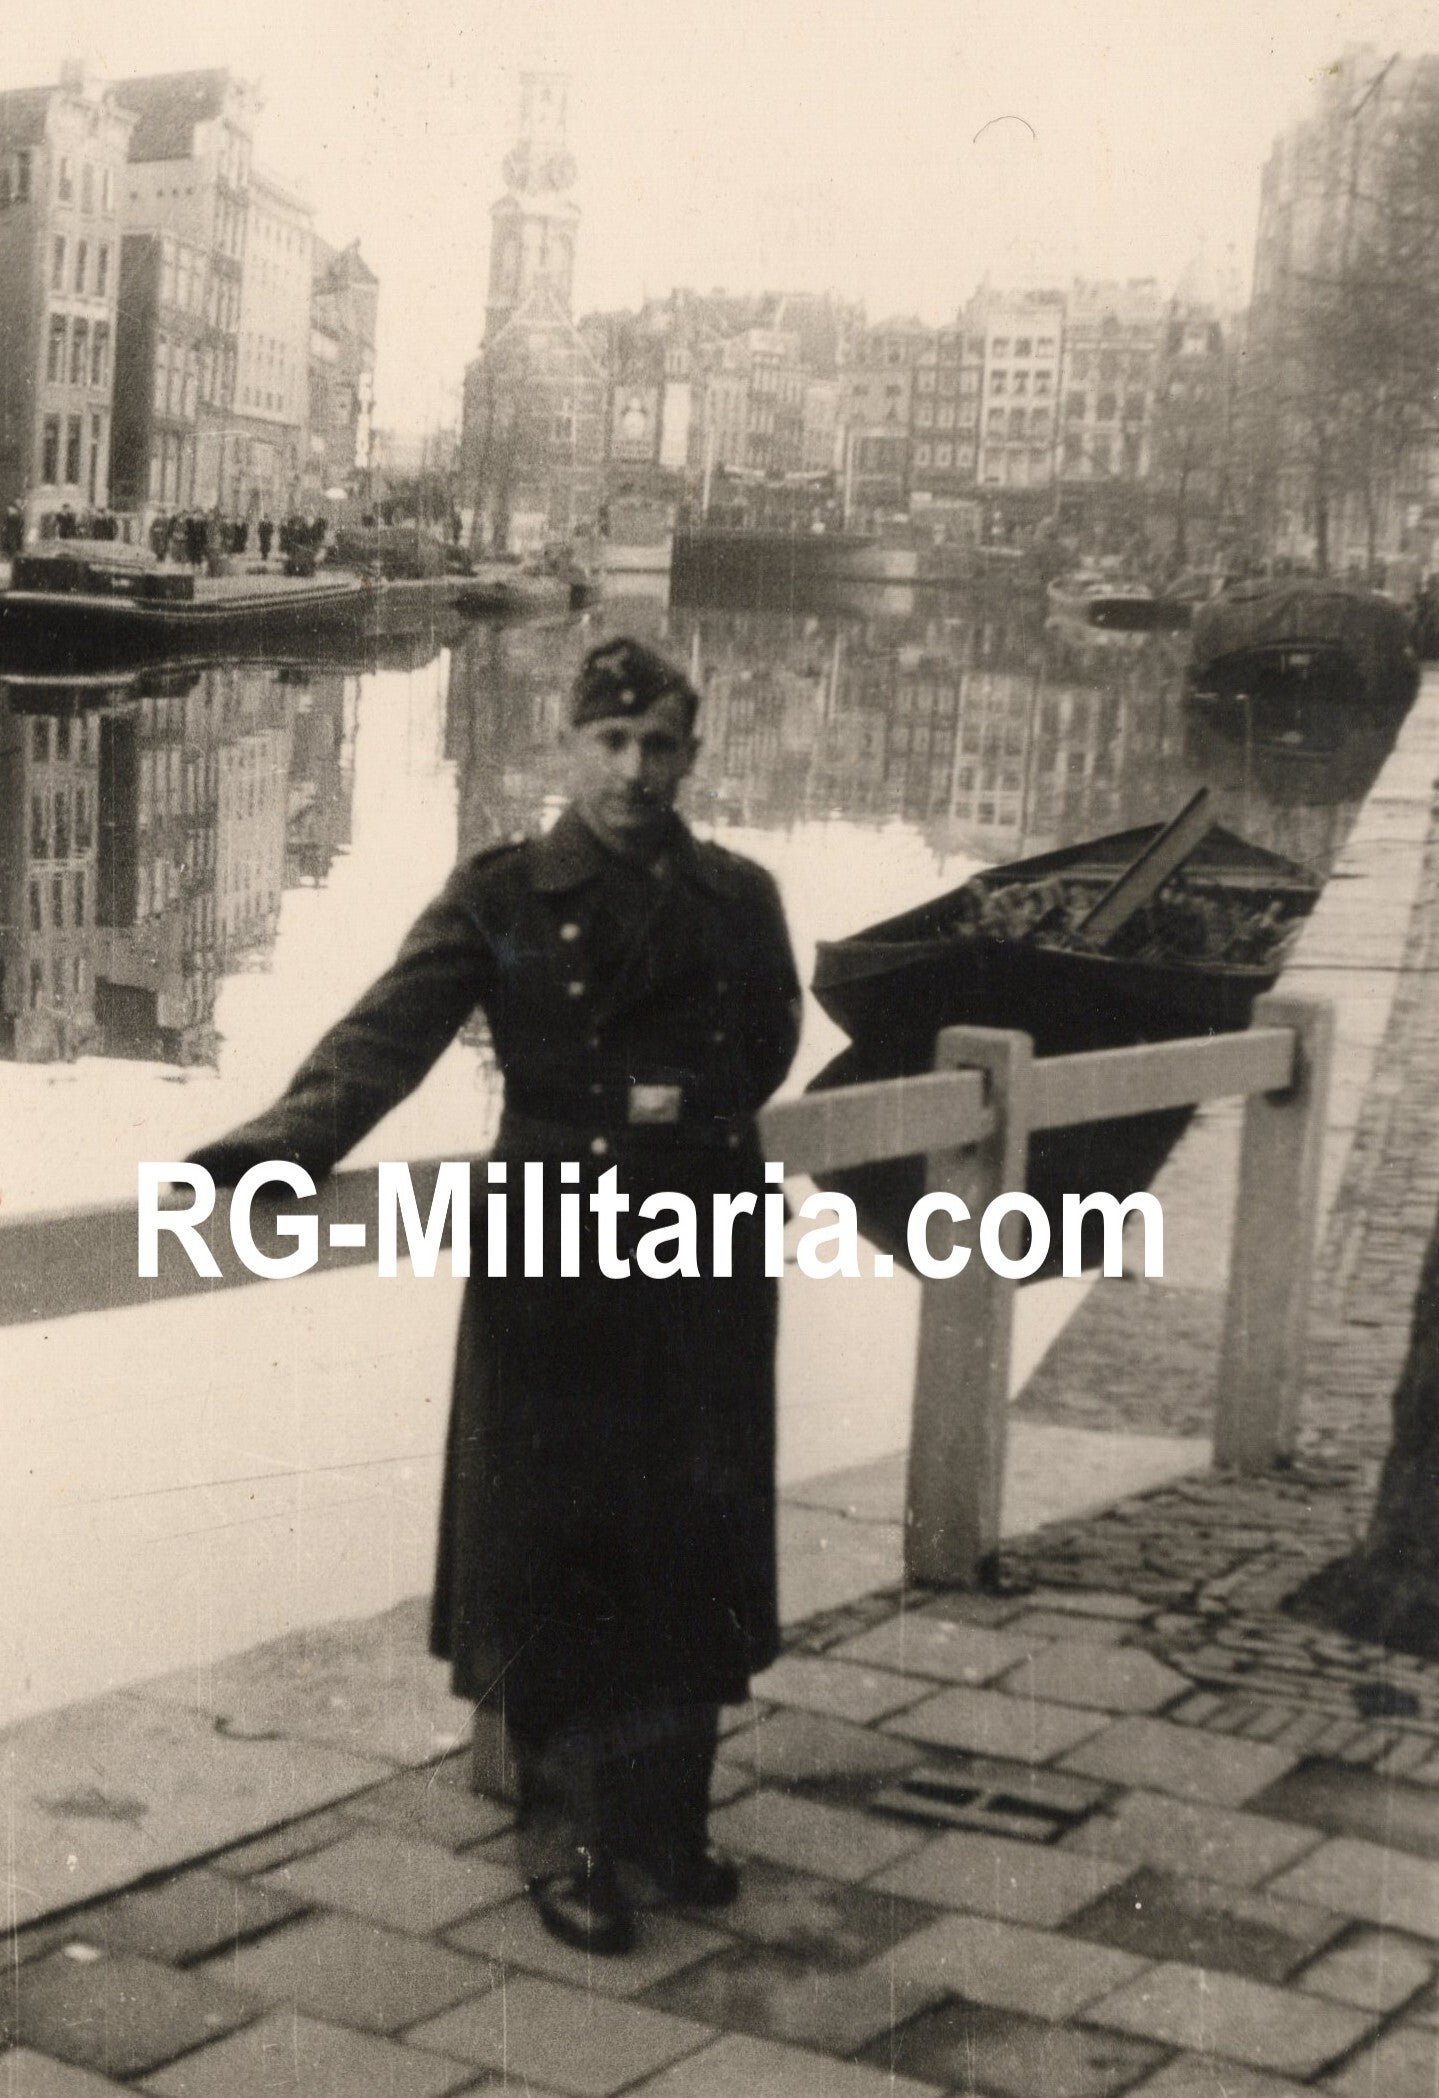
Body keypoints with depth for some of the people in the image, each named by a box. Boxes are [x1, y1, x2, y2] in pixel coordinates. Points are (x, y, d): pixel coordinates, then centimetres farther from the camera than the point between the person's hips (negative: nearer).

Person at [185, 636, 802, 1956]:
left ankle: (664, 1824, 24)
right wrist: (279, 1146, -30)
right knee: (550, 1543, 1)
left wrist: (681, 1102, 2)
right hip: (552, 1253, -3)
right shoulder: (500, 897, -3)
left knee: (691, 1542, 8)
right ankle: (566, 1836, 16)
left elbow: (767, 1052, 18)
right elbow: (389, 1035, -16)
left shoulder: (738, 897, 7)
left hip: (705, 1260, 3)